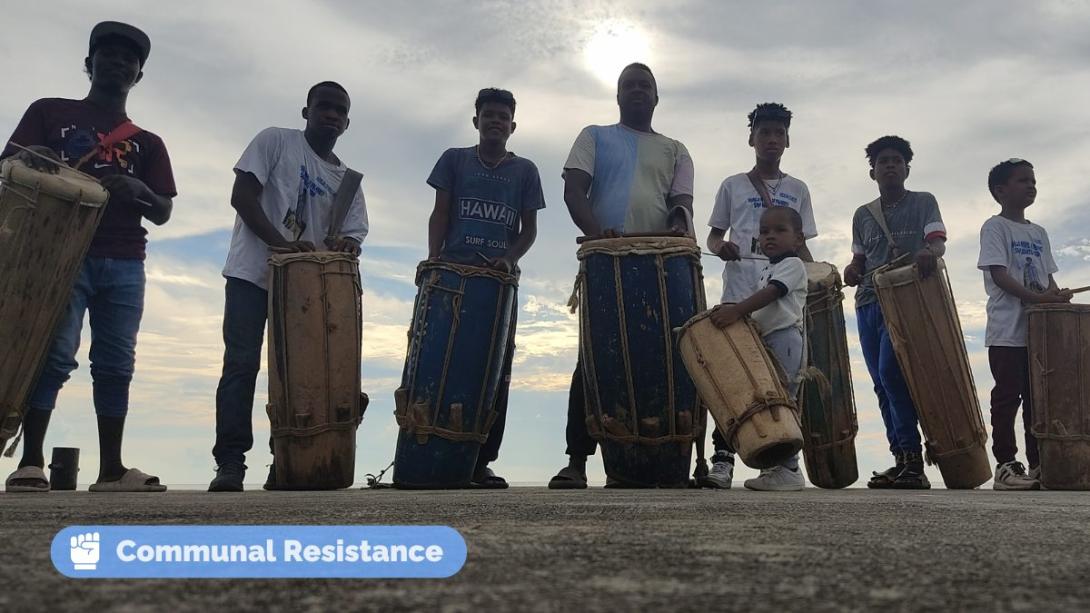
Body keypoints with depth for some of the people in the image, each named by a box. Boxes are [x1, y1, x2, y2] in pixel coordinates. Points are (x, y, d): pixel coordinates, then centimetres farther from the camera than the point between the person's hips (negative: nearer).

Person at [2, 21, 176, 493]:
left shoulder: (147, 143, 18)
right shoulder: (51, 112, 14)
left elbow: (163, 213, 11)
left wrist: (138, 191, -11)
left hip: (124, 262, 2)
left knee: (116, 362, -2)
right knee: (55, 352, -13)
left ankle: (111, 469, 0)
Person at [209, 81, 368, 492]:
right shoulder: (275, 141, 1)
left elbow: (353, 236, 2)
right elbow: (242, 195, -9)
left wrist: (347, 246, -25)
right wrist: (280, 243, -23)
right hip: (252, 273, -4)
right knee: (241, 364, -9)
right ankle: (230, 462, -7)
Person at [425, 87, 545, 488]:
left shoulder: (524, 170, 15)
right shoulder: (454, 160, 13)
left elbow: (529, 228, 10)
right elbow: (440, 215, 6)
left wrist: (510, 259, -10)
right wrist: (433, 260, -9)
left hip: (501, 280, 1)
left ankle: (482, 460, 0)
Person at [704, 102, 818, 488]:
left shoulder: (797, 190, 18)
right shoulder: (733, 186, 14)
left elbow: (800, 245, 16)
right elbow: (714, 235, 14)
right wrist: (721, 248, -9)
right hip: (740, 292, -1)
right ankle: (723, 458, -9)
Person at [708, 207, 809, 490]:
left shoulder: (792, 264, -2)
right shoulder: (767, 271, 26)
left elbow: (770, 293, -18)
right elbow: (757, 301, 21)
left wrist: (737, 310, -29)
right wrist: (732, 309, 3)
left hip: (786, 338, -9)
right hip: (768, 341, 9)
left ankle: (788, 470, -10)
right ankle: (777, 465, 13)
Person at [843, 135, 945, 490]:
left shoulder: (923, 203, 7)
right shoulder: (862, 215, 18)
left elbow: (938, 240, -6)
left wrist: (929, 252, -30)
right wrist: (853, 271, -3)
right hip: (869, 303, 5)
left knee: (890, 371, -20)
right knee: (882, 383, 2)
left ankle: (912, 457, -15)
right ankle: (902, 460, 9)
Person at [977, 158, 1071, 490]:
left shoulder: (1038, 233, 18)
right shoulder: (995, 227, -4)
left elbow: (1048, 276, 18)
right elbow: (998, 273, -14)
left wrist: (1057, 296, -4)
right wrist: (1036, 297, -23)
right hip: (1008, 331, -7)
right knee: (1007, 397, -4)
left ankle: (1038, 464, 15)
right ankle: (1005, 465, 1)